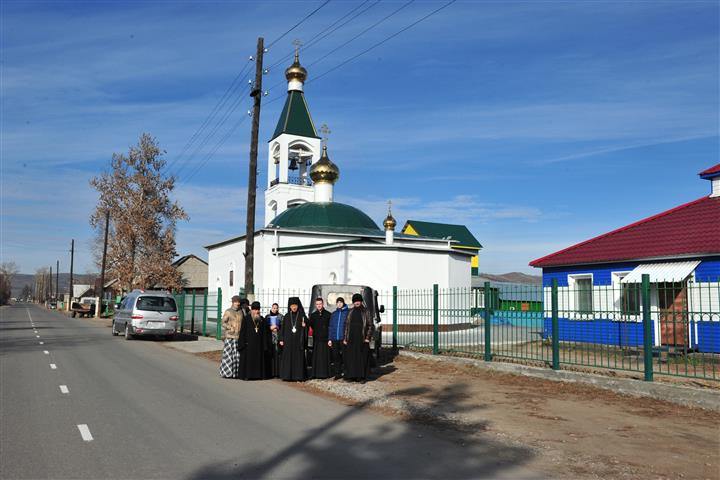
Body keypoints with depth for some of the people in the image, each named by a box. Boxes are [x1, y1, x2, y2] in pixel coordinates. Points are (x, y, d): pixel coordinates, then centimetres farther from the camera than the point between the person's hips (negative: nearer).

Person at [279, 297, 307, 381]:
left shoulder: (302, 316, 4)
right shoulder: (286, 316, 6)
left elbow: (306, 328, 8)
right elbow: (282, 328, 6)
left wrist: (304, 325, -15)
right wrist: (281, 340, 0)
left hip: (298, 340, -1)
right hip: (288, 340, 1)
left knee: (299, 357, -2)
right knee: (288, 357, 1)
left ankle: (298, 376, 2)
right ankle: (287, 376, 6)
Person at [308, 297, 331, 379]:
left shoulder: (328, 314, 3)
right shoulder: (313, 315, 11)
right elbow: (310, 325, 5)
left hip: (325, 339, -2)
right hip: (316, 339, 2)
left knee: (325, 357, -1)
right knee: (316, 357, 2)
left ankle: (324, 373, 5)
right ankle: (315, 373, 8)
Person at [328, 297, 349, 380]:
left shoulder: (347, 313, 0)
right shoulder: (333, 314, 13)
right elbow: (330, 327, 15)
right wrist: (329, 339, 9)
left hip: (343, 338, -4)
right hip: (334, 339, 4)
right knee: (335, 357, 7)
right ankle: (337, 373, 16)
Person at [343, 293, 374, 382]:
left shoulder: (366, 312, 0)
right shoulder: (350, 312, 9)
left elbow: (371, 326, -2)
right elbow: (346, 325, 11)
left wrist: (368, 338, -10)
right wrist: (345, 338, 4)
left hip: (362, 339, -3)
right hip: (351, 338, 3)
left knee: (363, 357, 1)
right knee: (350, 357, 5)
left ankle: (362, 377, 8)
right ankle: (351, 375, 15)